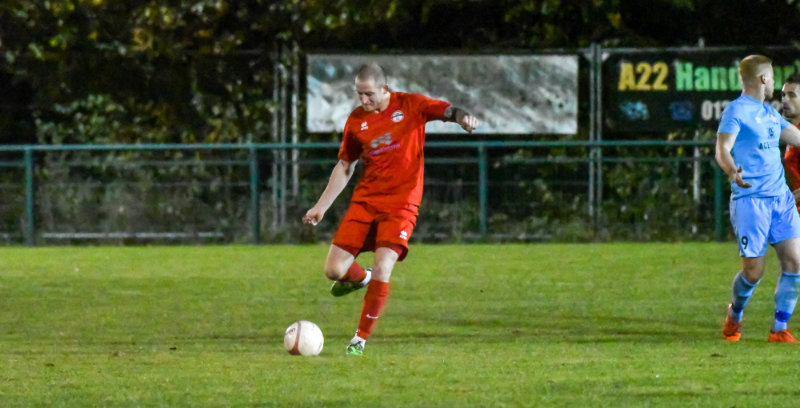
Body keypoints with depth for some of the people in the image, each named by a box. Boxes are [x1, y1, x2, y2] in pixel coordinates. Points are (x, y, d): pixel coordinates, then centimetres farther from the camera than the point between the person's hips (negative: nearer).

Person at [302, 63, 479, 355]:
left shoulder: (410, 105, -2)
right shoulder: (356, 120, 8)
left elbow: (446, 111, -17)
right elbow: (345, 166, 18)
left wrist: (463, 117, -42)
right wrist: (321, 206, 15)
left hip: (401, 202, -4)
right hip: (365, 200, 4)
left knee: (382, 269, -19)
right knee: (334, 270, -5)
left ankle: (361, 339, -4)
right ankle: (361, 278, 33)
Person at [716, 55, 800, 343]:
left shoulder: (769, 113, 18)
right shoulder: (737, 110, -6)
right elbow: (722, 149, -18)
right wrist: (732, 171, -38)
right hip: (750, 199, -7)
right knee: (754, 271, -5)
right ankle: (735, 314, 25)